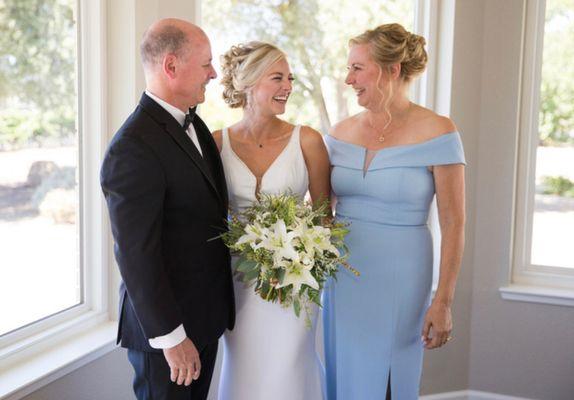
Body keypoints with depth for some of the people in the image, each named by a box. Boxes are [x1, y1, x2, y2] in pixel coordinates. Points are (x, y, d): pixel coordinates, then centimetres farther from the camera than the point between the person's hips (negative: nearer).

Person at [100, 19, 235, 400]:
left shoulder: (193, 123, 5)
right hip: (166, 324, -8)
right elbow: (136, 254, -23)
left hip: (205, 313, 8)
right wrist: (171, 337, -19)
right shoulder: (133, 147, -23)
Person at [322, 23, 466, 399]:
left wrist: (443, 301, -11)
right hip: (342, 276, 5)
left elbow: (453, 224, -10)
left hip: (397, 279, -4)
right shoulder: (342, 132, 3)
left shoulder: (437, 131, -10)